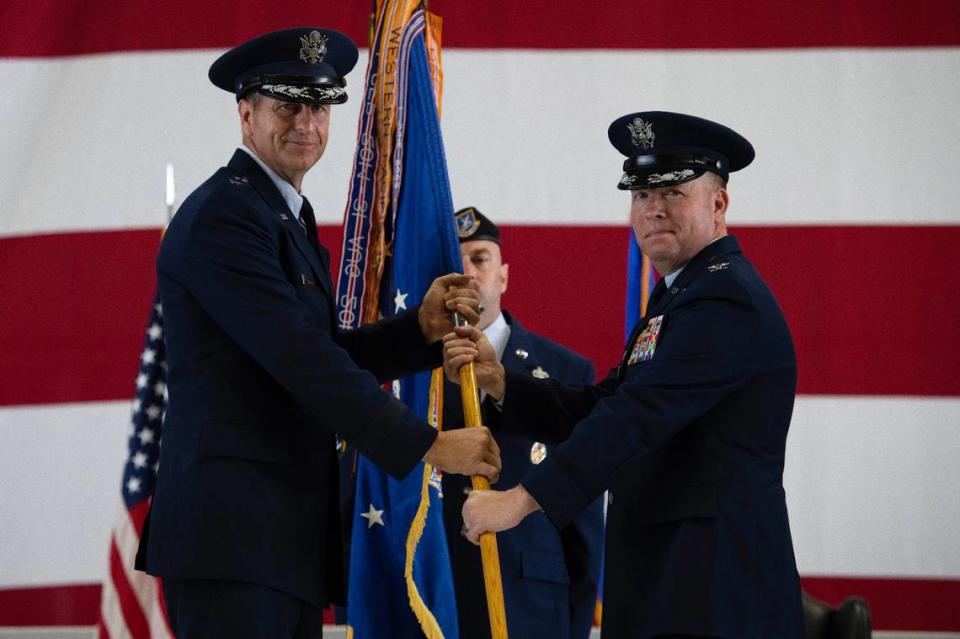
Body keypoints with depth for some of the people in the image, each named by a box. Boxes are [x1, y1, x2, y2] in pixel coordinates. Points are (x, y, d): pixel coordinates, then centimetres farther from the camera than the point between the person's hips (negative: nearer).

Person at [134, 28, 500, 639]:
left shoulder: (288, 216, 22)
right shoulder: (223, 214, -10)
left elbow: (329, 354, 18)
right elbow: (302, 360, -18)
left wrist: (423, 327, 1)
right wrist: (428, 445, -18)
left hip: (288, 540, 10)